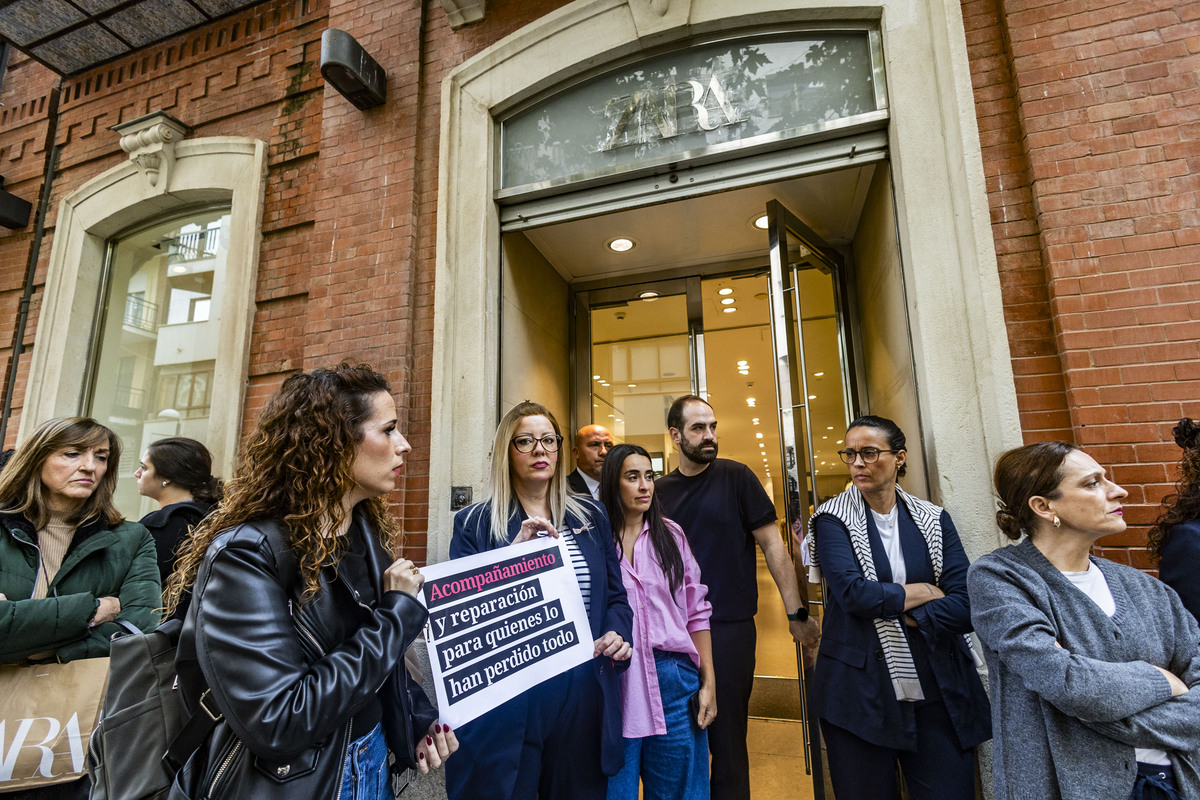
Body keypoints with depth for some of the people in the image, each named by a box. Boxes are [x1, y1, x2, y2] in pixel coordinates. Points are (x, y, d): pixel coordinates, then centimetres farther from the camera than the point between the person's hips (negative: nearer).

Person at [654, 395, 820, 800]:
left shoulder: (736, 477, -5)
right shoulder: (660, 491, 4)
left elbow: (772, 545, -6)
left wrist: (796, 613, -8)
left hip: (730, 628, -3)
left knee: (727, 740, 9)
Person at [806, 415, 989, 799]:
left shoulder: (935, 520, 4)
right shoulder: (833, 519, -4)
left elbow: (966, 606, -6)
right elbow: (852, 592, -18)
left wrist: (902, 614, -13)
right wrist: (924, 592, -8)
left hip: (938, 696, 2)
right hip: (860, 695, -2)